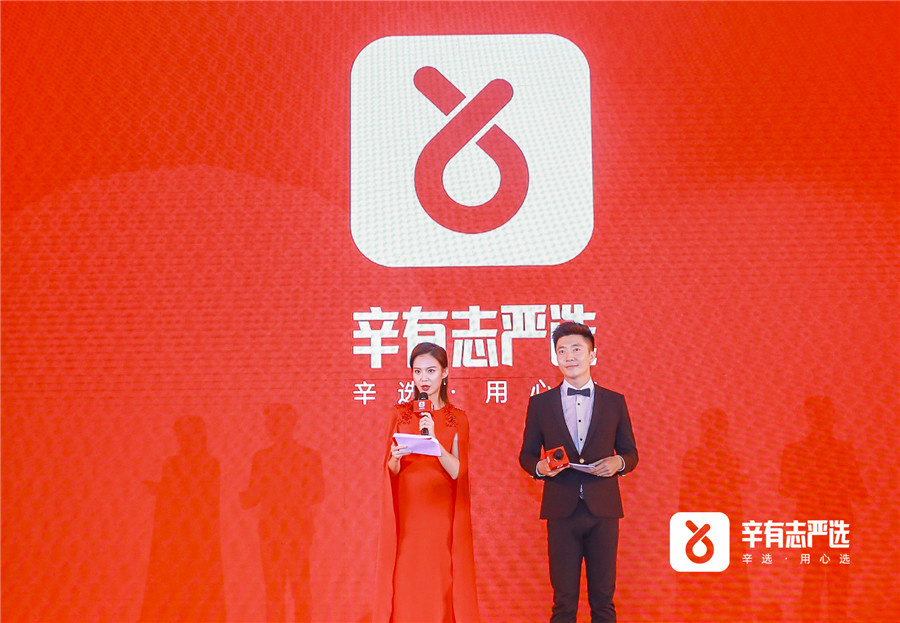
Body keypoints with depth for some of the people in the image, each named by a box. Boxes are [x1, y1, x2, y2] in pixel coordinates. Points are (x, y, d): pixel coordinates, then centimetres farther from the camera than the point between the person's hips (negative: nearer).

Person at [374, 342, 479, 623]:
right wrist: (395, 457, -15)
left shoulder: (457, 419, 4)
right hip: (406, 514, 1)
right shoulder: (400, 414, 7)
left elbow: (457, 472, -5)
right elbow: (391, 469, 6)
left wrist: (434, 440, -18)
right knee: (405, 585, 0)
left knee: (441, 586, 0)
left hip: (441, 514, -1)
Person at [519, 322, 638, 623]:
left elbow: (630, 453, 13)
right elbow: (526, 455, 10)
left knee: (603, 598, 6)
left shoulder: (614, 402, 8)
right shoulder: (540, 403, 7)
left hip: (603, 510, 1)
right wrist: (539, 467, -12)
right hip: (562, 510, 0)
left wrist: (618, 462, -10)